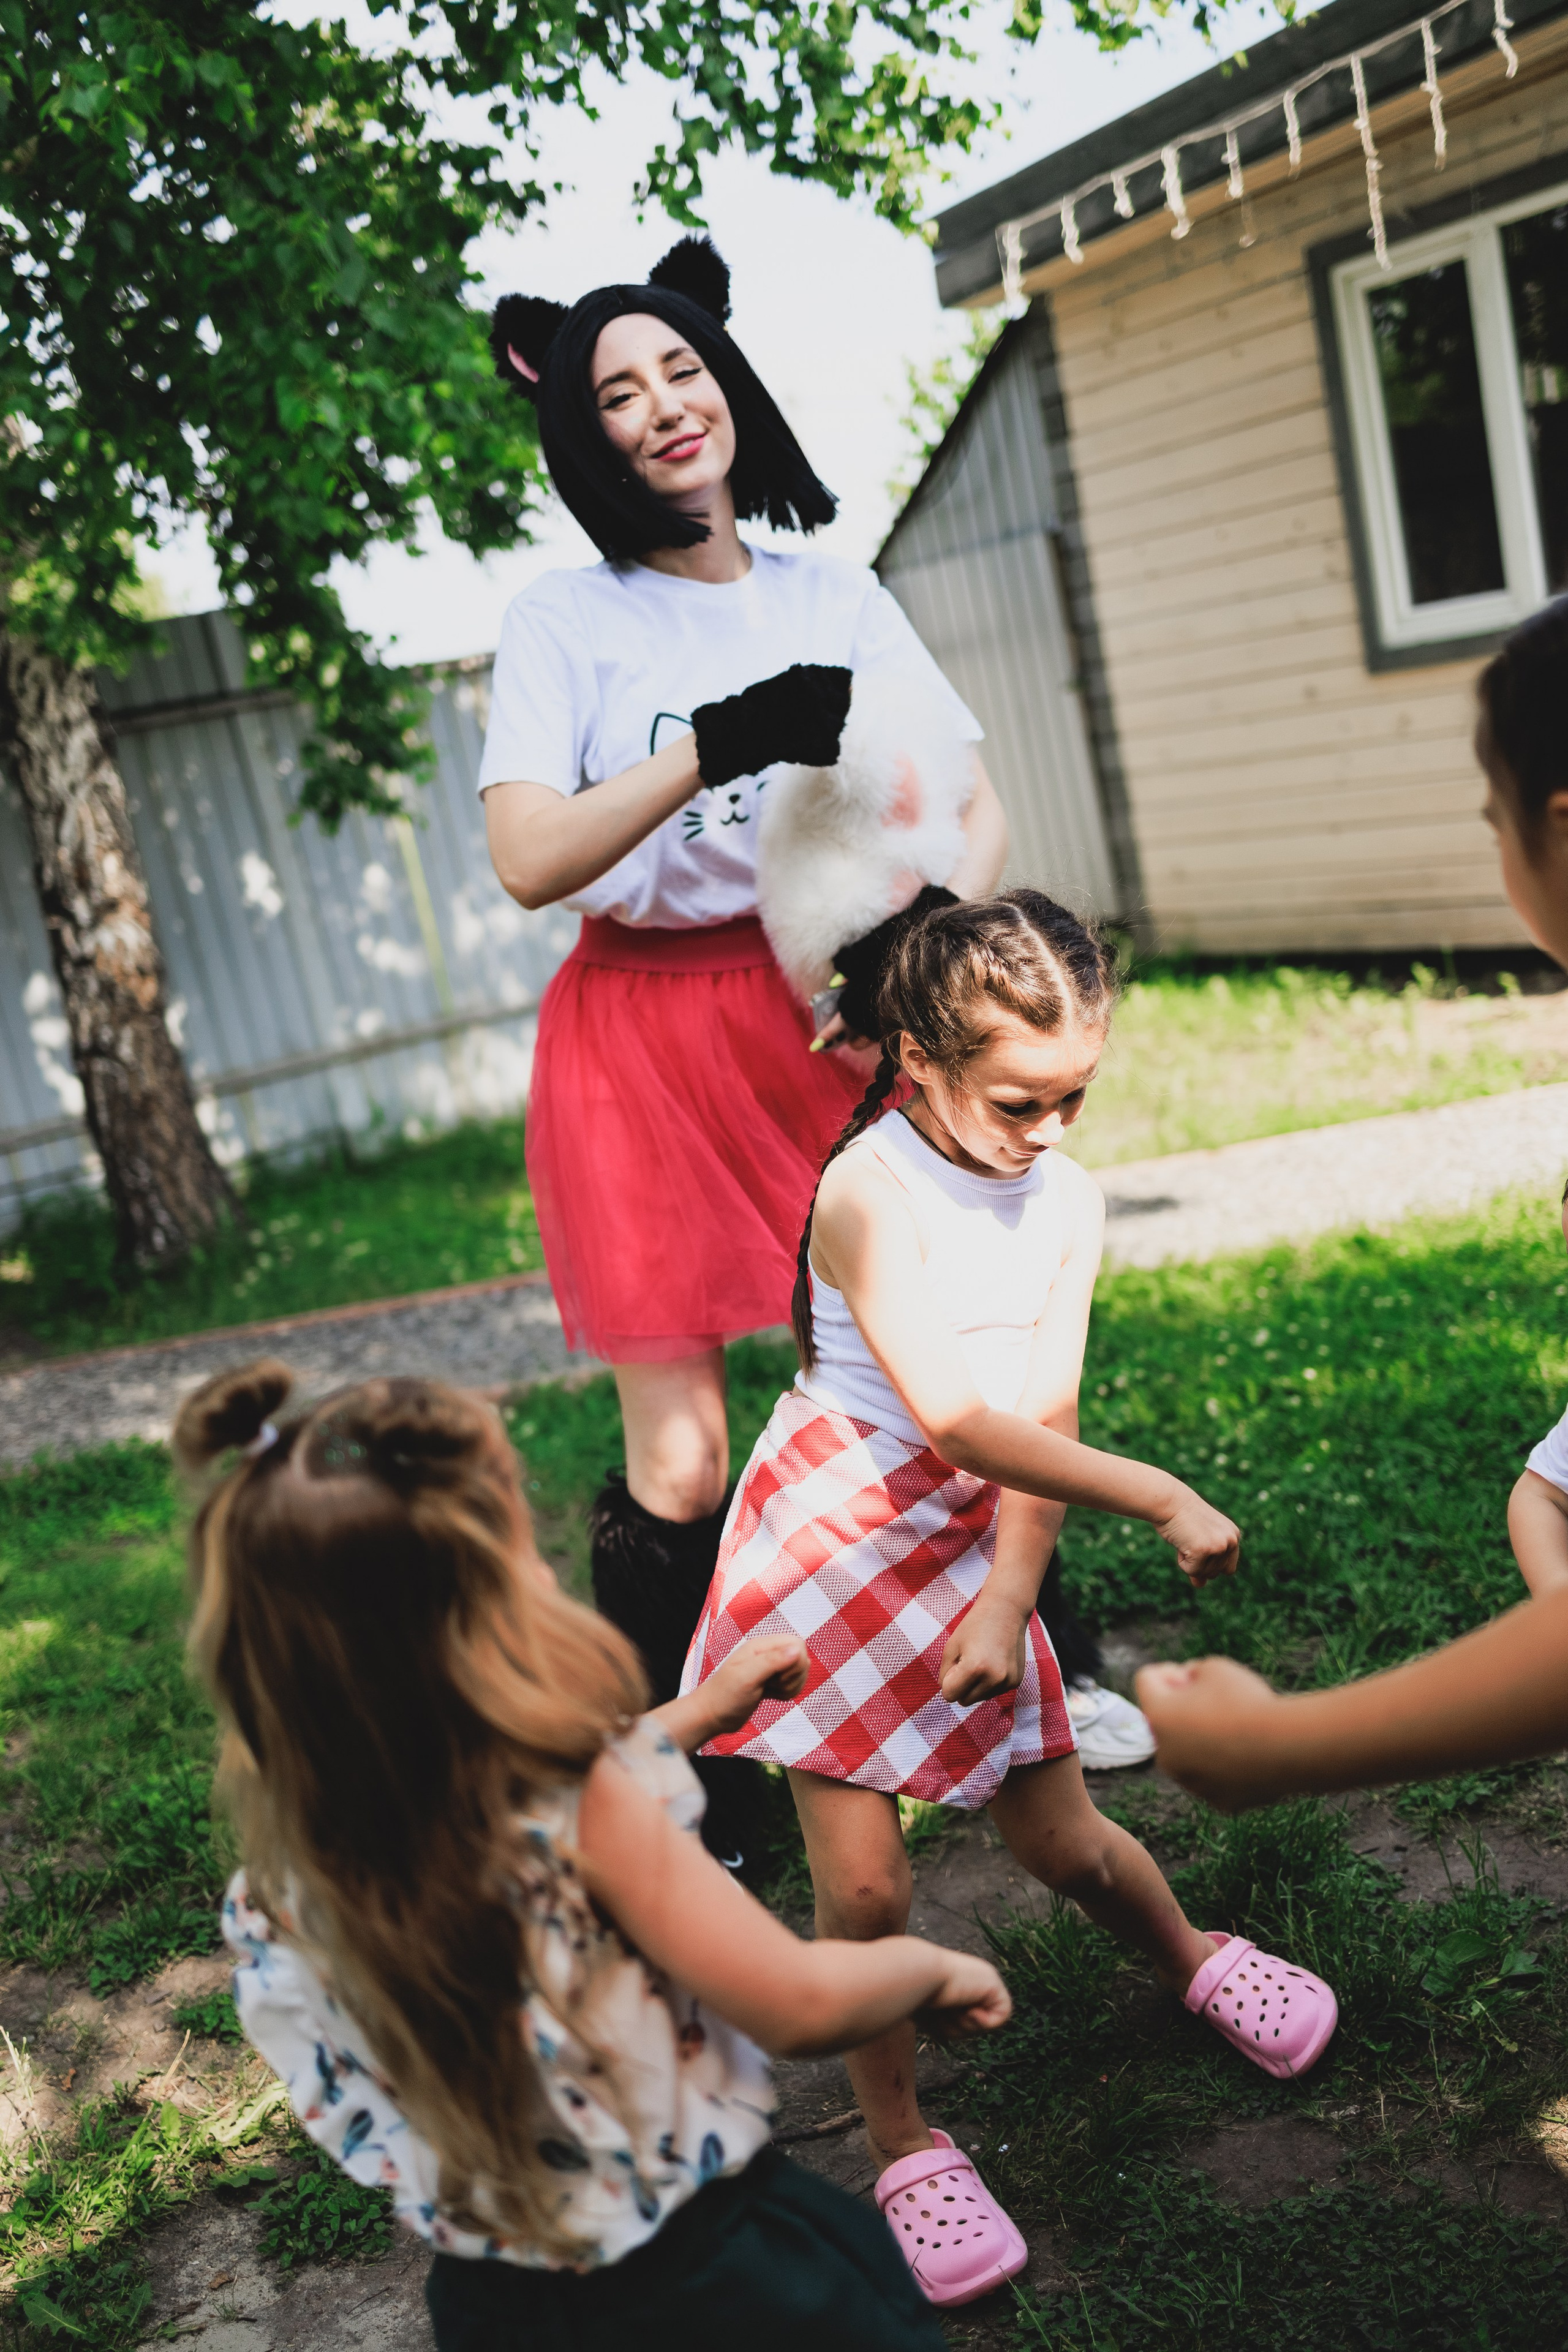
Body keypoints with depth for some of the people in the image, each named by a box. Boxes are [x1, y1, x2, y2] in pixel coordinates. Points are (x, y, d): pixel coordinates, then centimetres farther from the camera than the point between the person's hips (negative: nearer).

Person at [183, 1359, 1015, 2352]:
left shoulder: (285, 1873, -10)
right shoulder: (592, 1810, -31)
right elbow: (801, 2004, -21)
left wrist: (694, 1713, 16)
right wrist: (932, 1965, -2)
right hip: (704, 2269, -6)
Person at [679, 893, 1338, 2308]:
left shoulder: (1068, 1202, -3)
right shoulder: (869, 1195, -23)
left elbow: (1045, 1419, -4)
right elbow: (954, 1420, -29)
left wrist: (1009, 1599, -15)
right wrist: (1162, 1500, -28)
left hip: (969, 1553, 4)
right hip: (827, 1548, -4)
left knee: (1063, 1845, 11)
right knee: (864, 1885, -3)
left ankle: (1195, 1960, 43)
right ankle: (904, 2149, 20)